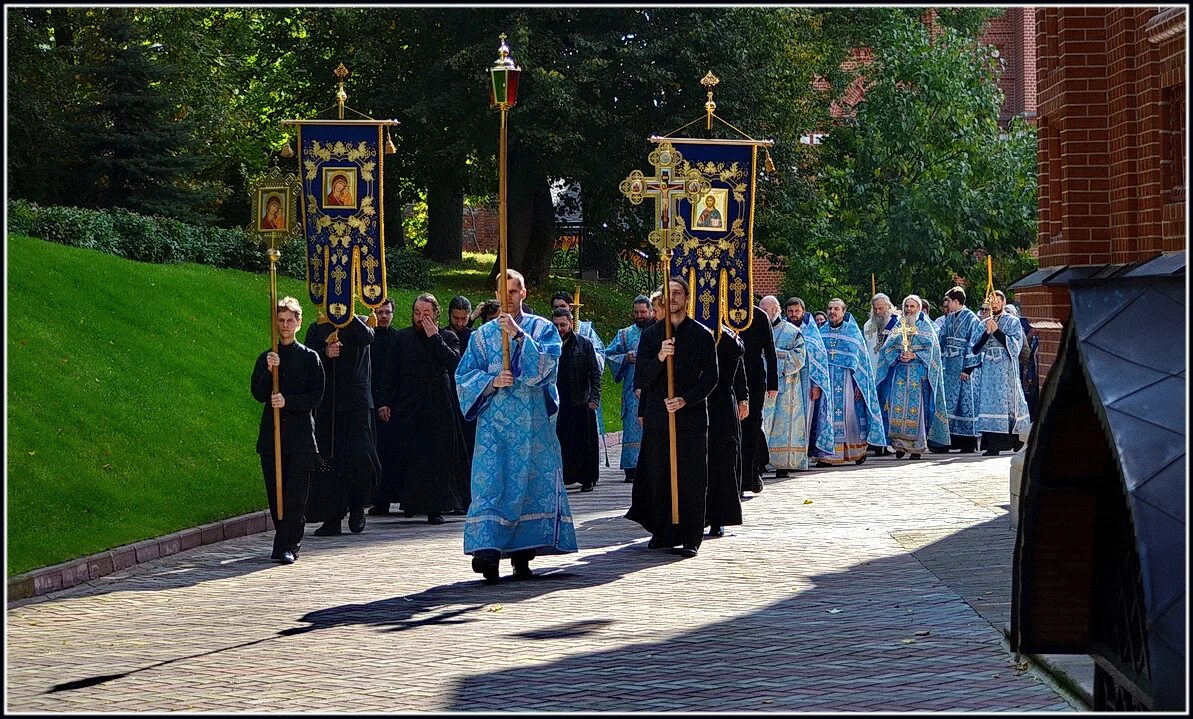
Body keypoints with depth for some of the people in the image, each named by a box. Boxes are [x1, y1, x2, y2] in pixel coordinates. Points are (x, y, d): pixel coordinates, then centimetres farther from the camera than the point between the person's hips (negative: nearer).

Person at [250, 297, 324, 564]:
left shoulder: (309, 357, 5)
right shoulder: (266, 358, 13)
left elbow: (316, 396, -2)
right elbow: (258, 394, 2)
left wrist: (288, 401, -15)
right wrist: (269, 371, -14)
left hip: (300, 434, -3)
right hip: (272, 434, 3)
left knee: (295, 492, -8)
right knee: (275, 492, 4)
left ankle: (287, 545, -8)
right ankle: (289, 541, 17)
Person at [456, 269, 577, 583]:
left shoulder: (542, 329, 8)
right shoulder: (482, 335, 13)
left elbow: (548, 363, -10)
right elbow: (464, 377, 8)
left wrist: (518, 335, -17)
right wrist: (491, 381, -10)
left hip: (532, 422, -1)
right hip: (493, 421, 1)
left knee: (530, 482, -2)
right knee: (490, 483, -11)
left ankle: (523, 552, 4)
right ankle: (487, 549, -20)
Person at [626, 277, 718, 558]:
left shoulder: (702, 334, 4)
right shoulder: (650, 334, 8)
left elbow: (710, 377, 1)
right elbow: (642, 379, 2)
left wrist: (685, 400, -13)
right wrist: (660, 358, -17)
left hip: (691, 416, -2)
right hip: (657, 416, 2)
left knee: (691, 478, -3)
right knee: (658, 476, 3)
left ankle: (690, 538, -1)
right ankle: (661, 532, 15)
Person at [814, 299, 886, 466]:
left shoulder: (853, 332, 2)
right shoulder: (822, 332, 11)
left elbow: (861, 359, 1)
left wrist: (859, 385, -6)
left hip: (847, 380, -3)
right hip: (826, 381, 3)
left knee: (850, 414, -3)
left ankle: (858, 451, 10)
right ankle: (827, 454, -4)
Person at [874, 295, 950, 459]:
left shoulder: (926, 327, 8)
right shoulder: (898, 326, 16)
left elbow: (931, 349, -1)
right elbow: (888, 347, 10)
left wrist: (914, 356, -13)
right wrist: (899, 355, -9)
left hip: (919, 373, -3)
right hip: (900, 371, 3)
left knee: (916, 406, -8)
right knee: (897, 406, -9)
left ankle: (917, 447, -4)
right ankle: (899, 445, -4)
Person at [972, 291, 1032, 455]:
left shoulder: (1013, 321, 6)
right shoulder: (985, 323, 16)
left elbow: (1015, 345, -6)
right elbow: (977, 348, 9)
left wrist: (997, 331, -12)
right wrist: (987, 332, -7)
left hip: (1006, 369, -4)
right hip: (989, 368, 4)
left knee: (1007, 402, -7)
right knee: (990, 403, -4)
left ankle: (1014, 441, -3)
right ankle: (993, 445, -6)